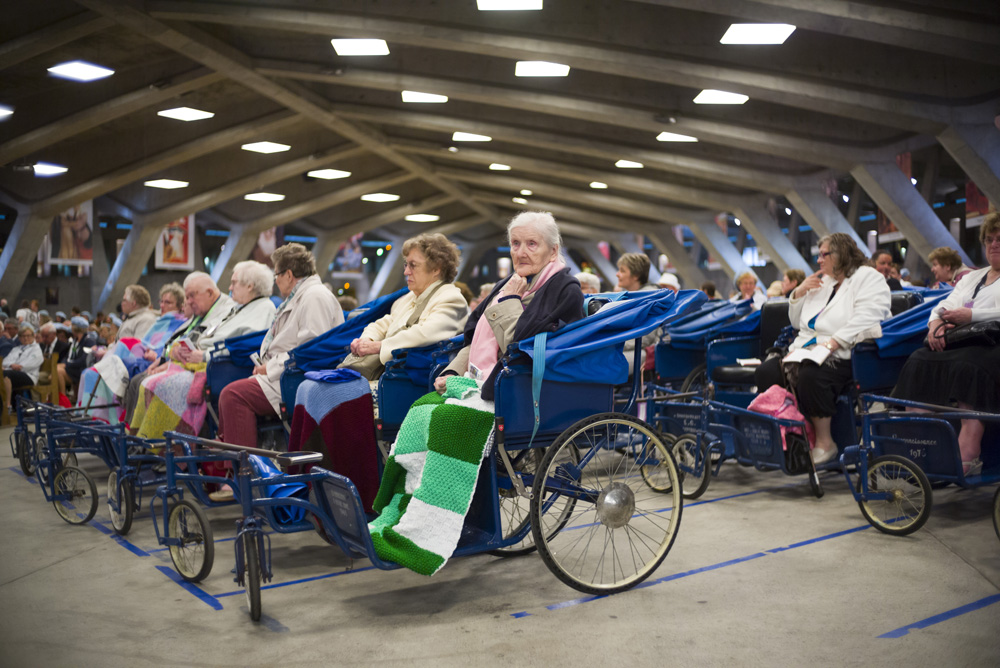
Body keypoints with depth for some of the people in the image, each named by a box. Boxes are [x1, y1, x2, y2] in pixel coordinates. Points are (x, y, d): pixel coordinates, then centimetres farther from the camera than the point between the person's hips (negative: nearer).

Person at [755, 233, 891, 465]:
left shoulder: (869, 278, 1)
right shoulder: (822, 282, 26)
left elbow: (866, 319, -16)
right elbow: (797, 323, 30)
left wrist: (833, 342, -26)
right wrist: (798, 294, 13)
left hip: (844, 356, -8)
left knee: (810, 376, -36)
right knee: (767, 371, -16)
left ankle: (825, 443, -21)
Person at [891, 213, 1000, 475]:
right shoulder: (972, 277, 31)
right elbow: (945, 306, 21)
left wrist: (972, 315, -15)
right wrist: (936, 323, -2)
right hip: (962, 342, 6)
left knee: (967, 366, -38)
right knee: (919, 362, -23)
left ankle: (969, 453, -42)